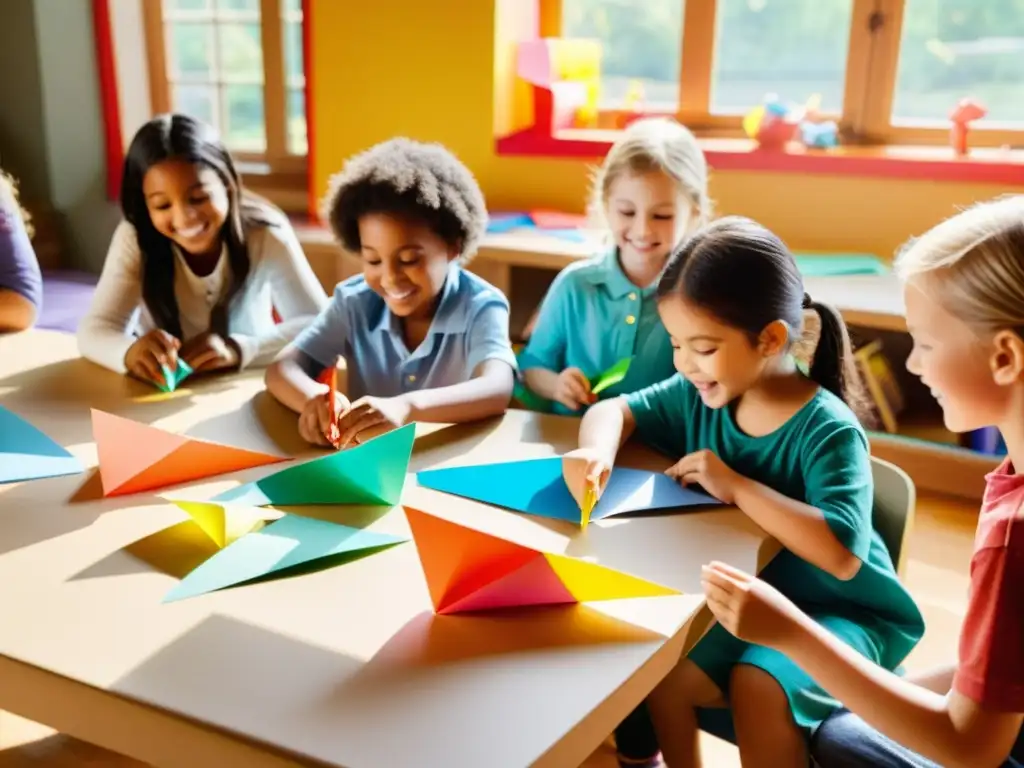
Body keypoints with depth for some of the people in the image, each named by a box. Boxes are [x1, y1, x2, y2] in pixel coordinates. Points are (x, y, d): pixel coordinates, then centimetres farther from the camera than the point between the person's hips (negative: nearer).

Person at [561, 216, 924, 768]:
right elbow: (615, 410, 4)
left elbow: (843, 555, -36)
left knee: (757, 686, -31)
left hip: (839, 611, -5)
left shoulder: (828, 430, -25)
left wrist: (737, 486, -33)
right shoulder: (698, 398, -7)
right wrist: (596, 450, -20)